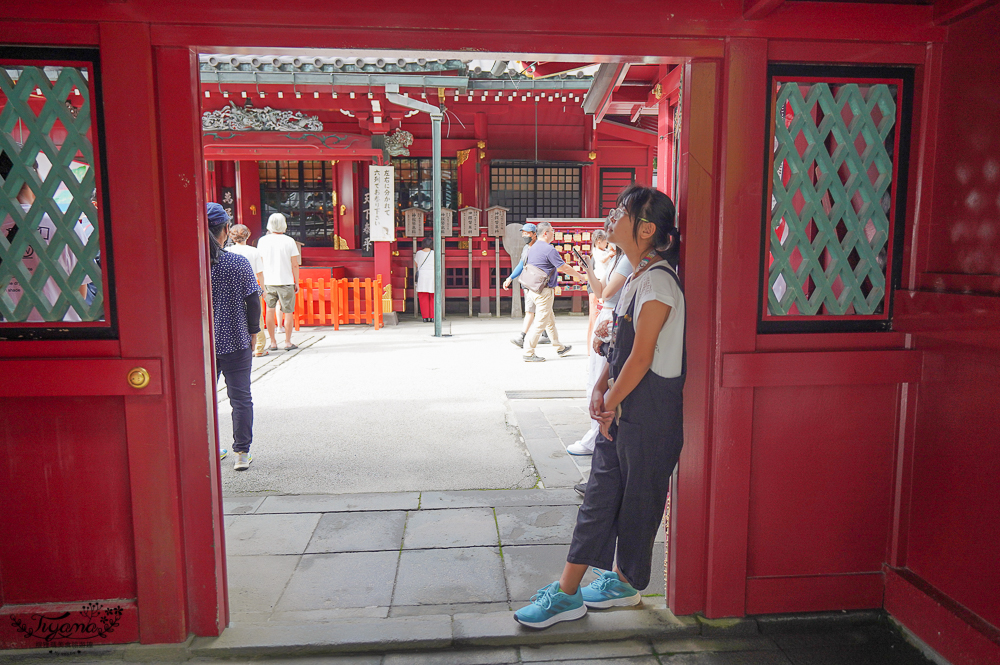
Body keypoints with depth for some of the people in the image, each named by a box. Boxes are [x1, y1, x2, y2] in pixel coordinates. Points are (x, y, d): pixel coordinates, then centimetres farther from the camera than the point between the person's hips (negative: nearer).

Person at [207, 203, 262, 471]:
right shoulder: (239, 263, -10)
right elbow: (253, 301, -6)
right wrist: (252, 330, 7)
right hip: (235, 342, -2)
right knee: (240, 398, 7)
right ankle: (242, 453, 10)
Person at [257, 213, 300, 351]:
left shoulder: (262, 241, 2)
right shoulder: (289, 241, -5)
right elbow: (295, 265, -5)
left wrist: (262, 284, 17)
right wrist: (297, 282, 5)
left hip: (268, 282, 2)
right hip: (286, 281, -2)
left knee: (270, 311, 9)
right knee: (288, 312, 6)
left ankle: (273, 343, 12)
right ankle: (288, 342, 9)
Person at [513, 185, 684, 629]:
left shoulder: (657, 280, -18)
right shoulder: (636, 278, 12)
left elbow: (641, 357, -20)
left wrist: (611, 403, -10)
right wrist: (601, 389, 4)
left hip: (650, 409, -9)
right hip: (622, 407, 9)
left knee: (638, 497, 8)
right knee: (601, 493, 13)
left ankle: (625, 583, 28)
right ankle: (567, 589, 23)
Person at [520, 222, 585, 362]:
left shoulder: (532, 248, 12)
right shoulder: (549, 249, -16)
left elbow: (525, 266, 20)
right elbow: (564, 268, -12)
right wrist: (579, 275, 3)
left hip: (533, 289, 10)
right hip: (544, 290, -10)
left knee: (550, 320, 19)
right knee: (540, 322, -4)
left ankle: (559, 347, 30)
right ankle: (529, 353, -2)